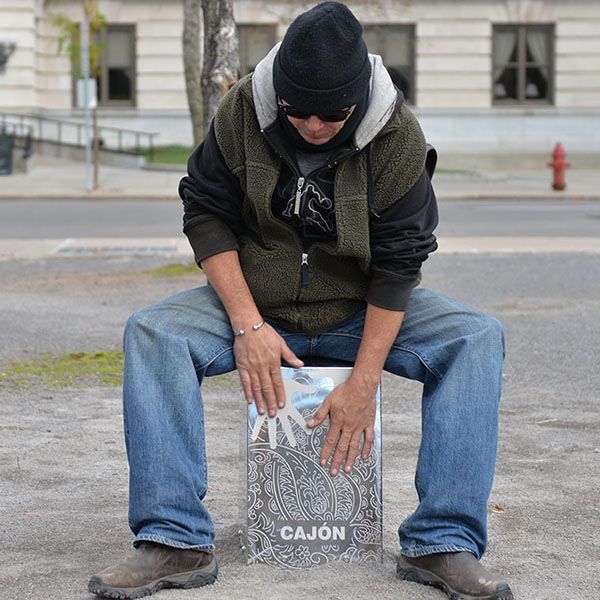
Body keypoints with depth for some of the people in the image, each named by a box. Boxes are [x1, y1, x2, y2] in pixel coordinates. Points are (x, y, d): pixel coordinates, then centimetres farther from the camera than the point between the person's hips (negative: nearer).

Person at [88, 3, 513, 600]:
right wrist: (248, 325, -19)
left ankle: (442, 544, -25)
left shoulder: (397, 136, -17)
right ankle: (175, 542, -27)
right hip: (256, 303, 1)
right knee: (151, 334, -26)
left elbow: (399, 260, -17)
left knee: (478, 338, -25)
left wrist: (364, 381, -23)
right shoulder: (242, 111, -14)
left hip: (362, 313, -1)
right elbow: (206, 213, -8)